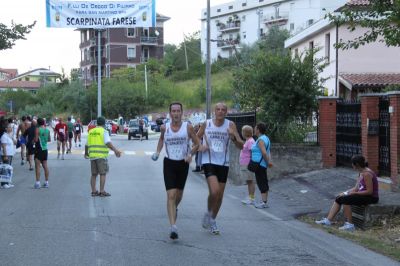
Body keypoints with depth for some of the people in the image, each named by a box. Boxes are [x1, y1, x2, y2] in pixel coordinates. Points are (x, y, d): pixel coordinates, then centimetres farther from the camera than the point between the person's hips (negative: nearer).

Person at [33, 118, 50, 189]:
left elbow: (36, 140, -17)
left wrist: (33, 140, 3)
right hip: (45, 149, 6)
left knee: (37, 166, -6)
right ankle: (46, 182, 13)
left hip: (39, 149, -6)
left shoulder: (37, 129, -12)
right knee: (45, 166, 10)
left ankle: (37, 182, -11)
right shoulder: (47, 130, 6)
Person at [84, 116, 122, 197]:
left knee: (94, 174, 10)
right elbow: (108, 143, -19)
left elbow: (87, 145, 22)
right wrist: (115, 150, -25)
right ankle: (102, 191, -5)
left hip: (92, 155, 6)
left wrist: (86, 153, 38)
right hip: (101, 156, -6)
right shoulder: (103, 131, -5)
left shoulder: (91, 132, 14)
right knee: (102, 174, -2)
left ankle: (94, 191, 9)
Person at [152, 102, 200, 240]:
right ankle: (173, 227, -18)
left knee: (179, 194, 17)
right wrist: (157, 152, 6)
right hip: (169, 163, -1)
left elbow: (197, 143, 2)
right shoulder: (165, 127, -2)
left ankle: (174, 208, 52)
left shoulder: (188, 127, -6)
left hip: (183, 163, 1)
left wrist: (190, 154, -14)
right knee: (171, 195, -13)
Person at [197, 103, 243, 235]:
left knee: (220, 196, 9)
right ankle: (208, 213, 6)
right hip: (209, 162, -2)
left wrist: (234, 136, -22)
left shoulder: (230, 125, -1)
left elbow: (241, 146, -3)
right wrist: (200, 147, -7)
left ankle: (212, 220, 29)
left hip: (223, 163, 2)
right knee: (214, 191, -21)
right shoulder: (206, 124, -1)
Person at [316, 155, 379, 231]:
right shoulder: (361, 173, 9)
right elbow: (356, 188, 11)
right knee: (339, 198, -1)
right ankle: (328, 220, -4)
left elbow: (369, 191, -23)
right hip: (363, 194, 10)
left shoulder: (366, 174, -21)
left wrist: (354, 193, -19)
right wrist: (345, 193, -2)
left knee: (346, 199, -25)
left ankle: (350, 225, -19)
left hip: (372, 197, -10)